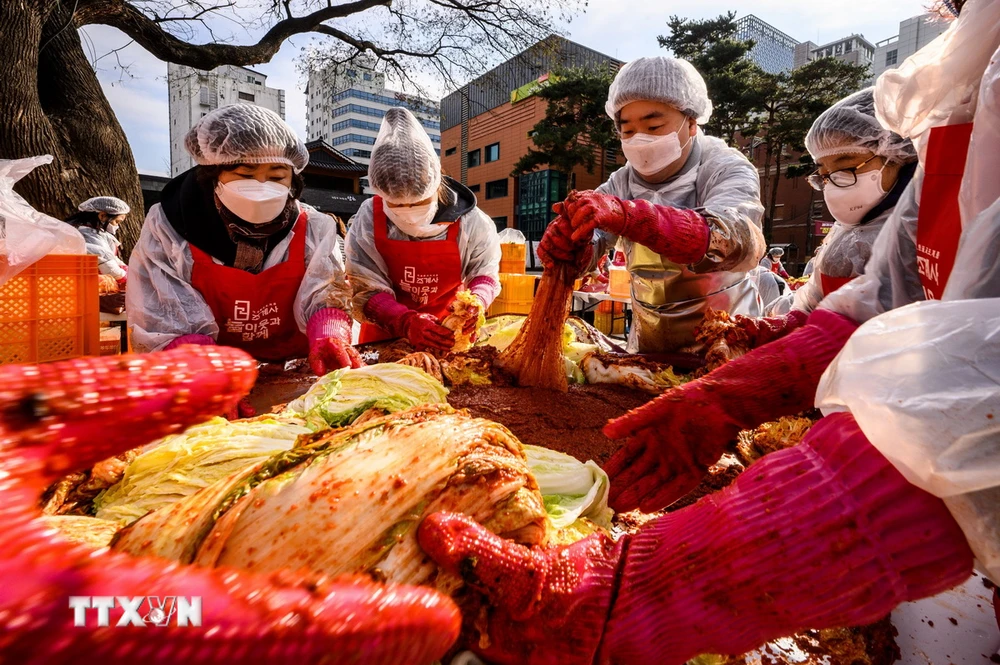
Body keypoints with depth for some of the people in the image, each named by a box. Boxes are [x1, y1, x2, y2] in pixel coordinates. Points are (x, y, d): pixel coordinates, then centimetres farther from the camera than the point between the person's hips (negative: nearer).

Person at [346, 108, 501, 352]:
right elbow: (367, 291, -14)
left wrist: (476, 302, -24)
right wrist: (407, 322, -32)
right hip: (386, 336, 0)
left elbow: (485, 273, -2)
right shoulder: (369, 220, -13)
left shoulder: (469, 221, -13)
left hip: (447, 335, 0)